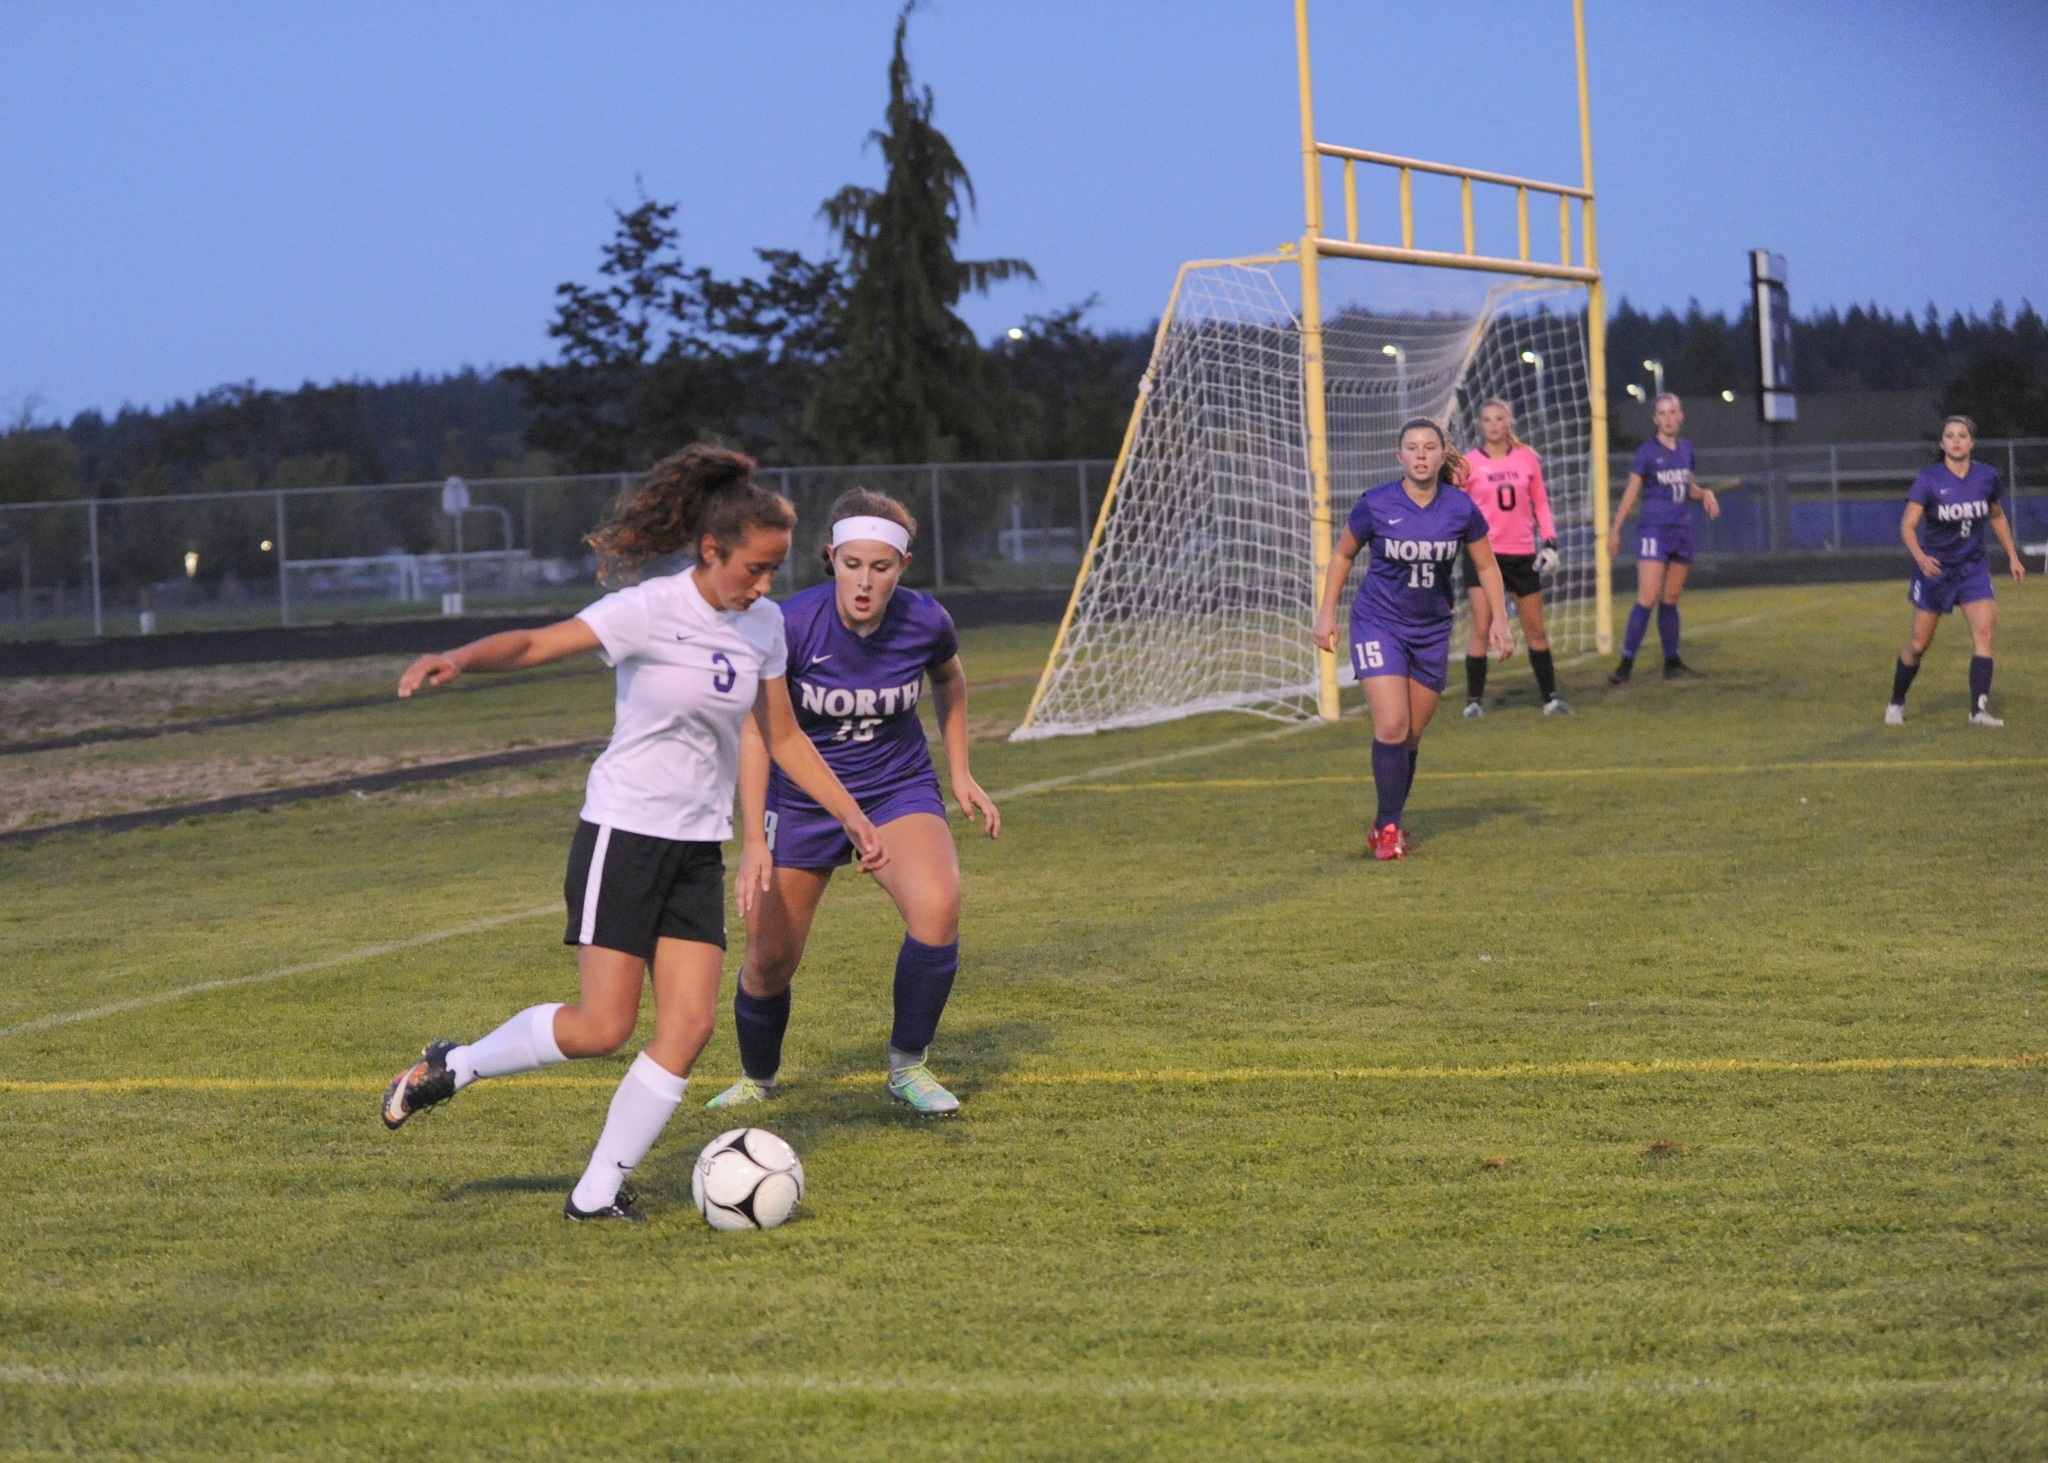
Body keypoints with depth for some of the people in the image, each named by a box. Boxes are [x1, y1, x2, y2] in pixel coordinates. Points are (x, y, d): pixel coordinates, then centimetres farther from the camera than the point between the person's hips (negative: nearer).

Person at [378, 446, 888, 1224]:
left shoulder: (762, 625, 4)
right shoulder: (650, 612, -15)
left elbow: (784, 737, 16)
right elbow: (534, 644, -20)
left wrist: (852, 816, 12)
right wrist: (460, 658, -40)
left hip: (697, 847, 6)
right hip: (623, 835, -6)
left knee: (689, 1025, -6)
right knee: (602, 1027, -10)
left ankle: (597, 1193, 2)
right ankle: (449, 1066, 15)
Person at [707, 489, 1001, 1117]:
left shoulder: (926, 622, -15)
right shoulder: (791, 625, -23)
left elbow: (950, 680, 10)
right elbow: (755, 732, -23)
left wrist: (960, 773, 10)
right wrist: (755, 842, -31)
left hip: (898, 788, 1)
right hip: (802, 799, -1)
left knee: (938, 905, -27)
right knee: (769, 962, 0)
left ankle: (908, 1066, -7)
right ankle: (757, 1077, 33)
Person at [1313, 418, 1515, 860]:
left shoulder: (1461, 509, -7)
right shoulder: (1376, 505, -11)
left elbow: (1487, 566, 7)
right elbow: (1343, 555, 4)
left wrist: (1499, 620, -1)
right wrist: (1327, 614, 0)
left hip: (1431, 631, 3)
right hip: (1378, 624, -3)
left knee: (1412, 736, 7)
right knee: (1391, 727, -15)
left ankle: (1388, 821, 23)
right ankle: (1388, 828, -6)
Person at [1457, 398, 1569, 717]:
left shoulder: (1527, 458, 5)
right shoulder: (1470, 464, -2)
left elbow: (1540, 502, 10)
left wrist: (1550, 543, 4)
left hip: (1522, 554, 3)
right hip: (1483, 553, -3)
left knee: (1536, 631, 9)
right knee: (1481, 629, -10)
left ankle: (1550, 698, 18)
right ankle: (1474, 700, -2)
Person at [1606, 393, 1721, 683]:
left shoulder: (1686, 449, 10)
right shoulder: (1647, 452, -5)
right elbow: (1631, 493, -3)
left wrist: (1705, 493, 1)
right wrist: (1615, 529, -6)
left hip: (1682, 531, 5)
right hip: (1654, 531, -5)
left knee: (1670, 600, 10)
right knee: (1648, 598, -15)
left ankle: (1672, 662, 15)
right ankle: (1626, 662, -14)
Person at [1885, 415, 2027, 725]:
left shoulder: (1986, 477, -3)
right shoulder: (1929, 478, -13)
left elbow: (1997, 517, 16)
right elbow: (1908, 525, -18)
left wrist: (2013, 557, 15)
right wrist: (1920, 557, -36)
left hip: (1973, 568, 2)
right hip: (1935, 569, -2)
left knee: (1984, 630, -17)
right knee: (1919, 644, 5)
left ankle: (1979, 709, -18)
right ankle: (1896, 704, 27)